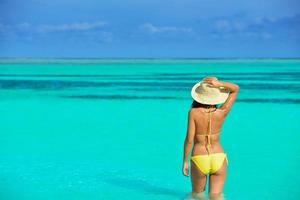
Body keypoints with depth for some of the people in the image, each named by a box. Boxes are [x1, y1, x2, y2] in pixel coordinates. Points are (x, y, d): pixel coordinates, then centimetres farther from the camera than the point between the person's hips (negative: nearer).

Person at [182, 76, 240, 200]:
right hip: (219, 158, 1)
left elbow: (189, 139, -12)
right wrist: (219, 84, -12)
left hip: (199, 160, -1)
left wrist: (185, 161, -1)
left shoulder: (193, 112, -12)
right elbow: (236, 88, 4)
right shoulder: (222, 113, -7)